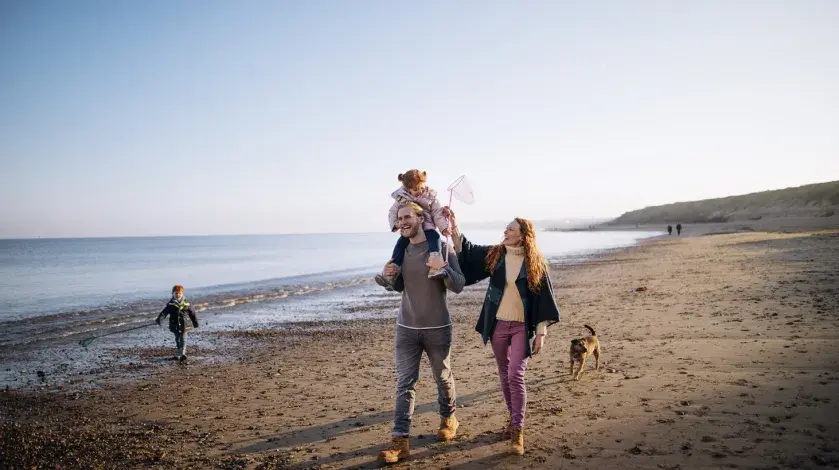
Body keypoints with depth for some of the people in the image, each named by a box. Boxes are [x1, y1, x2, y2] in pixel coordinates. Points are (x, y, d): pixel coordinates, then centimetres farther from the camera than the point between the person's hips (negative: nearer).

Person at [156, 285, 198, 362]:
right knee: (177, 341, 15)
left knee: (183, 341, -11)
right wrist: (159, 319, -31)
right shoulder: (170, 305, -2)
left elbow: (192, 313, 9)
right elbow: (164, 312, -12)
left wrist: (195, 322, 15)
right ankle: (181, 353, 30)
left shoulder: (186, 304, 0)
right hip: (175, 326, 2)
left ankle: (182, 354, -19)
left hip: (184, 326, -1)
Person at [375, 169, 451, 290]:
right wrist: (395, 224, -9)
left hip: (426, 227, -1)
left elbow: (438, 213, 2)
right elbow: (392, 213, 10)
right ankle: (390, 276, -24)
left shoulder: (430, 197, 4)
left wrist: (444, 227, -12)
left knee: (434, 236, -32)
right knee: (400, 244, -22)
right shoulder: (401, 198, 5)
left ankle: (434, 268, -50)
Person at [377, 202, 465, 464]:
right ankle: (400, 441, 0)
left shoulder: (441, 247, -9)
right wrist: (392, 276, -7)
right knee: (405, 383, -1)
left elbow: (458, 286, -13)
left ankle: (448, 419, 39)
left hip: (437, 328, -3)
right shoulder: (401, 249, 5)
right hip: (406, 328, 3)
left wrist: (444, 268, -32)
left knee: (443, 377, 15)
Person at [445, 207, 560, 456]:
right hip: (498, 325, 4)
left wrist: (541, 332, -8)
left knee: (516, 376, -11)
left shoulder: (536, 263, -6)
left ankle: (517, 431, -4)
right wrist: (453, 226, -9)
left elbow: (543, 298, -4)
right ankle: (513, 419, 29)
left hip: (522, 327, -3)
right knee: (504, 375, 12)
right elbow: (465, 250, 5)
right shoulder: (493, 255, 2)